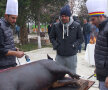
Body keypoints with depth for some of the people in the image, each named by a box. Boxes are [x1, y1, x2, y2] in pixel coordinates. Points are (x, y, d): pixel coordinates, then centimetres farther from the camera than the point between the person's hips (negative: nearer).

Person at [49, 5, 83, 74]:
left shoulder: (76, 26, -6)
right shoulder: (56, 26, -2)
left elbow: (81, 38, 3)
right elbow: (51, 37, 12)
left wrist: (75, 45, -13)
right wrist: (55, 44, -5)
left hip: (72, 56, -1)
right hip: (59, 56, 2)